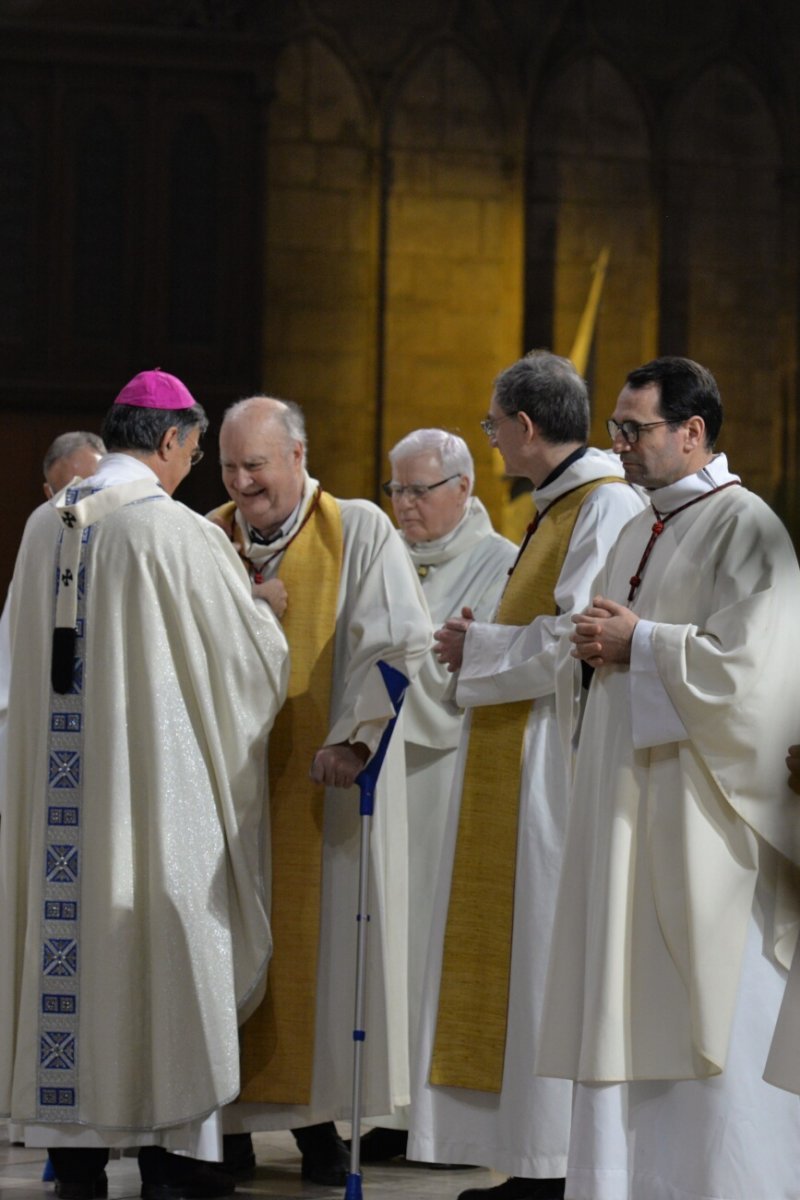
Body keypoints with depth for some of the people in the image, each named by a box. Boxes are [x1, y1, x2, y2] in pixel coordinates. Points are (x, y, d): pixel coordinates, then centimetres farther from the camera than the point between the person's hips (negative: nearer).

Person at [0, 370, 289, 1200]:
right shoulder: (174, 531, -13)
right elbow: (252, 651, -6)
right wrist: (263, 609, 17)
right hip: (154, 775, -5)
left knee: (71, 940, 9)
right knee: (162, 945, 3)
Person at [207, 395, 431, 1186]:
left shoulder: (359, 532, -2)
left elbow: (398, 643, -9)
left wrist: (352, 736, -17)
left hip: (320, 776, -3)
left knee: (321, 940, -1)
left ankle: (318, 1120, 5)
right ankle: (229, 1122, 6)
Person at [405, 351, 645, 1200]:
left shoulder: (607, 506, -13)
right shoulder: (561, 507, 19)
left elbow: (577, 638, -21)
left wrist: (478, 650, -8)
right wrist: (483, 647, 9)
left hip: (559, 769, -10)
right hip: (517, 770, 10)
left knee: (552, 961, -8)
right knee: (516, 956, 9)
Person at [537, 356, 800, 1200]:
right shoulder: (637, 534, 17)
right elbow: (600, 650, 23)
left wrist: (637, 643, -13)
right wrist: (591, 648, 1)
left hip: (701, 810, -8)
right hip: (627, 805, 8)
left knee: (711, 1014, -6)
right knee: (625, 1006, 8)